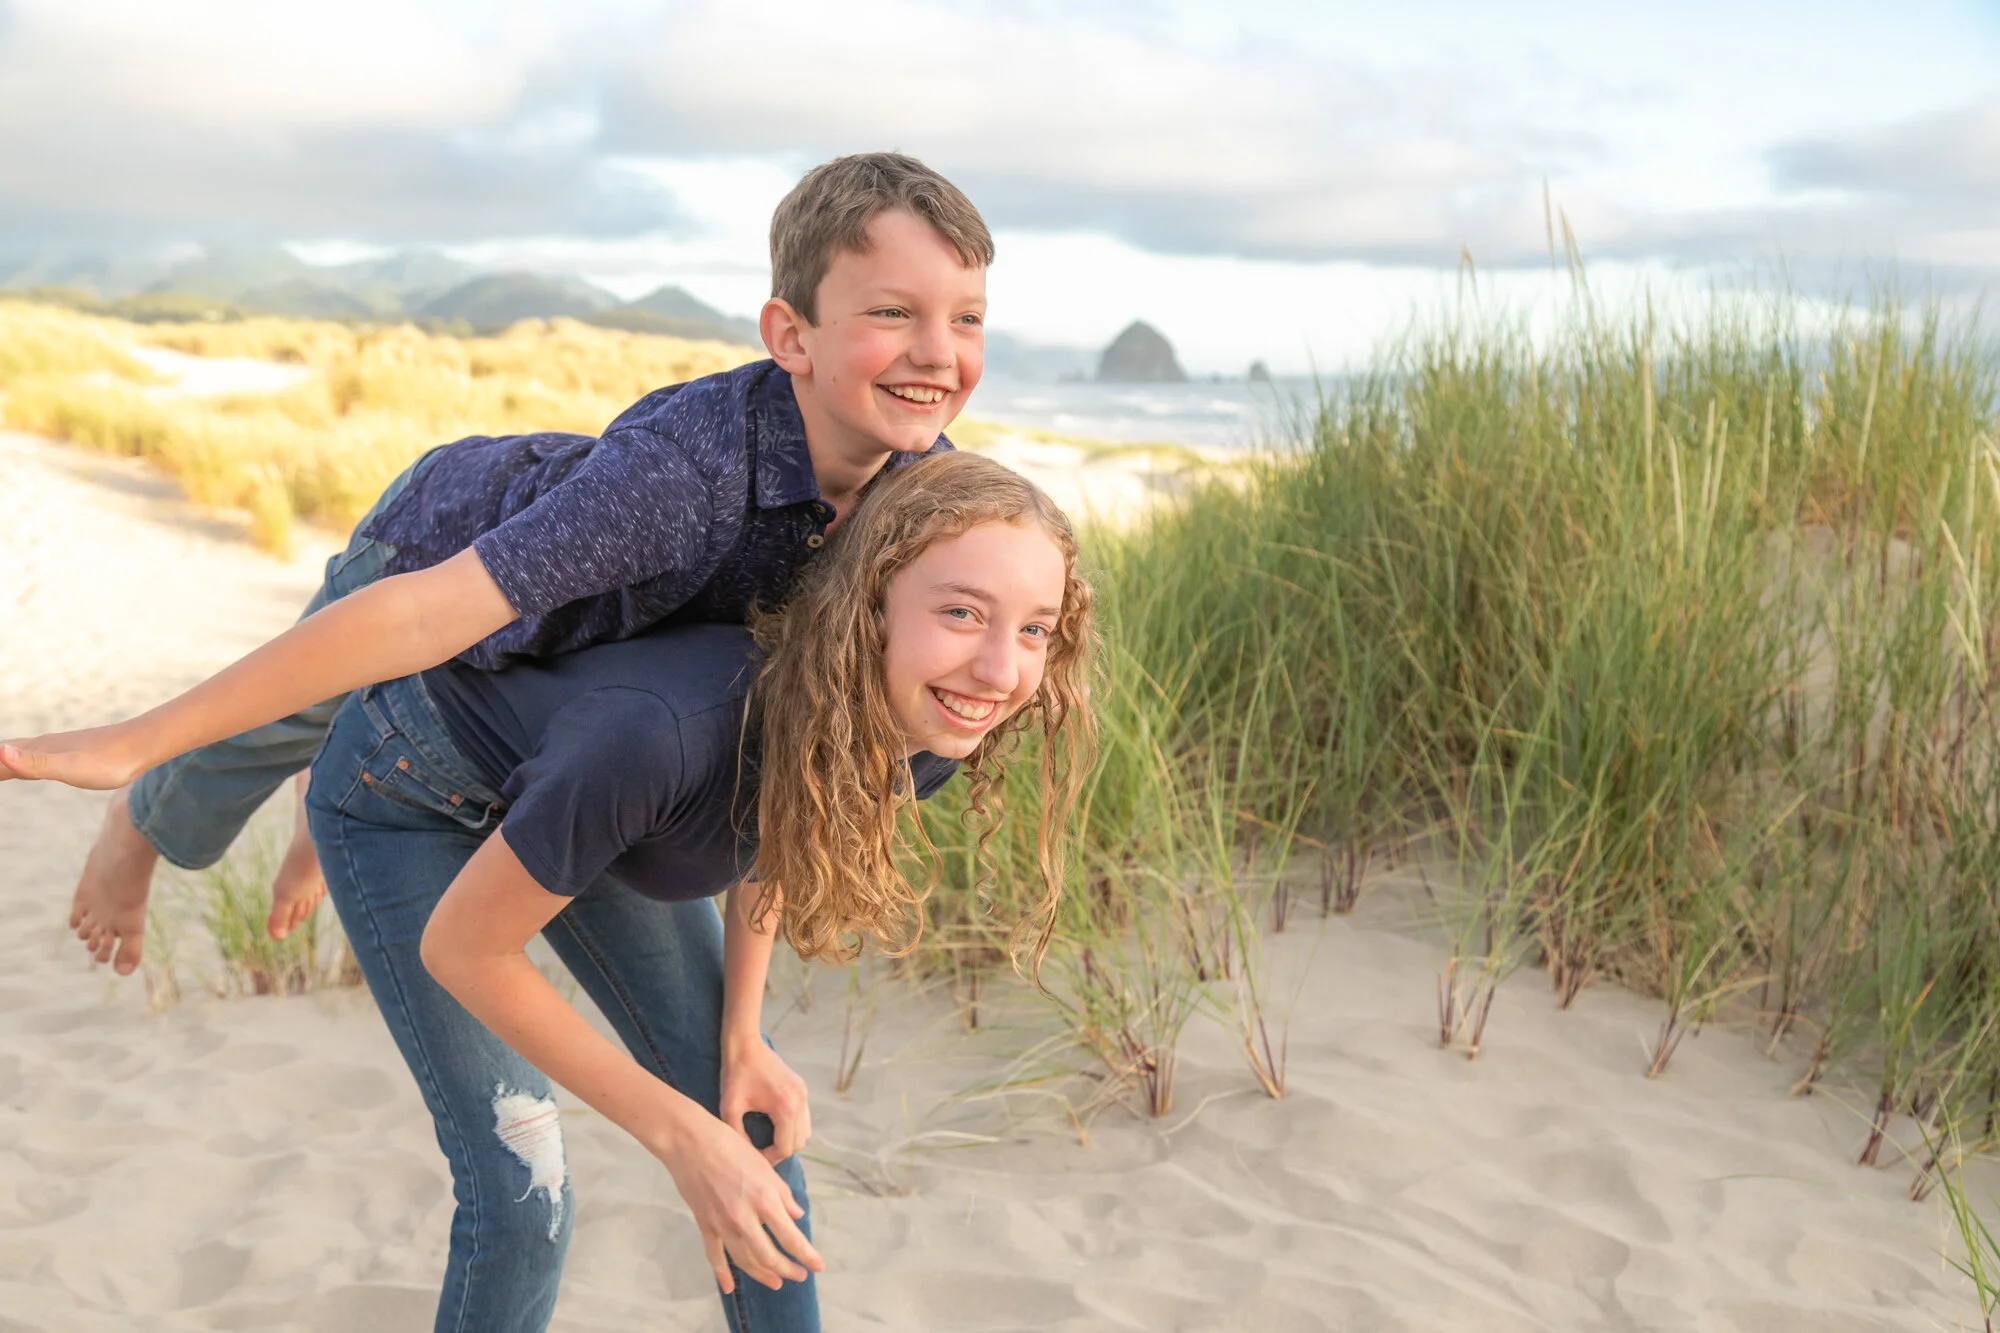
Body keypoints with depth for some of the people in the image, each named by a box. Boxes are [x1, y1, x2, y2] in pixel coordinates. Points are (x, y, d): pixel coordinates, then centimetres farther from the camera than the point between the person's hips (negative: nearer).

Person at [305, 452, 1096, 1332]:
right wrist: (678, 1135, -23)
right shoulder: (660, 734, -43)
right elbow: (460, 946, -27)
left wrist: (741, 1037, -6)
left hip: (569, 789, 6)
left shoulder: (927, 734, -23)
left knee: (750, 1116, 6)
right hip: (404, 795, -5)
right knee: (522, 1194, -9)